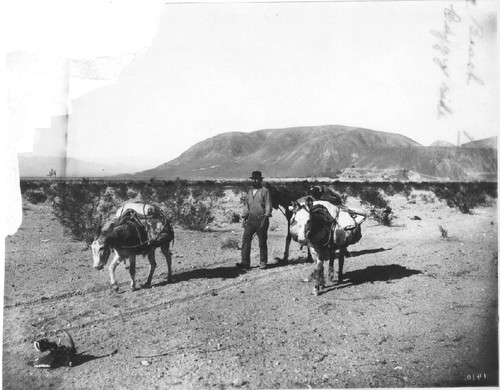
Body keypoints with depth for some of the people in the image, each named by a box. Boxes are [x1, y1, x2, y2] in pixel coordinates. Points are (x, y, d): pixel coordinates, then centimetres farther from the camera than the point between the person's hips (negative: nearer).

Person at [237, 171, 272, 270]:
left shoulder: (265, 191, -1)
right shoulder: (250, 191, 16)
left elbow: (268, 206, -5)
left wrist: (265, 217, -15)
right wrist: (244, 218, 12)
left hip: (261, 220, -5)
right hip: (251, 219, 5)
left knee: (262, 243, 2)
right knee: (246, 239, -7)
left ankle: (263, 263, 15)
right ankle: (245, 262, -7)